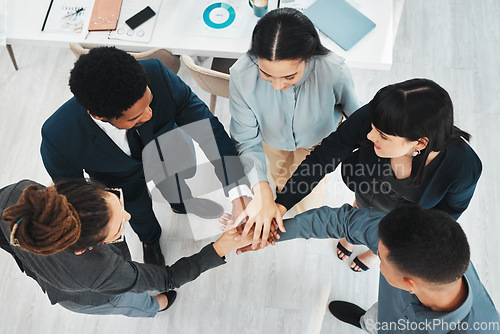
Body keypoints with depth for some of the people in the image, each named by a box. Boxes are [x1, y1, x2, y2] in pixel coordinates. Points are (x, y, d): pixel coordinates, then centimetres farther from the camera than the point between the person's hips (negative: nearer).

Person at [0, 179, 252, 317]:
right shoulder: (102, 273, -51)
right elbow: (168, 278, -33)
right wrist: (222, 247, -37)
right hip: (89, 299, -3)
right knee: (133, 302, 34)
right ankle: (152, 307, 69)